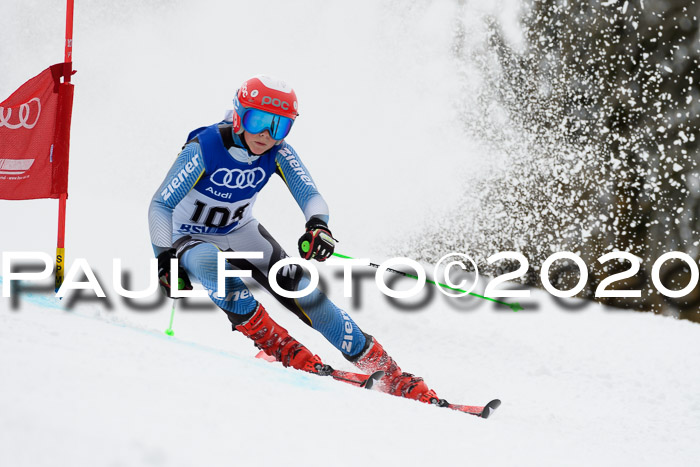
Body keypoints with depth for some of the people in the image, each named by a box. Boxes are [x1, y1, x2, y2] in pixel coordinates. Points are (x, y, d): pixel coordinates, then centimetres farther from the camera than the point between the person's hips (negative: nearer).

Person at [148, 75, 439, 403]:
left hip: (240, 232, 3)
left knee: (301, 290, -12)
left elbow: (309, 194, -23)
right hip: (192, 238, -3)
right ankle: (272, 341, -28)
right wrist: (166, 259, -34)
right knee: (210, 264, -40)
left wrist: (317, 225, -45)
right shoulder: (203, 149, -27)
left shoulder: (278, 153, -15)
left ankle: (382, 368, -7)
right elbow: (161, 205, -24)